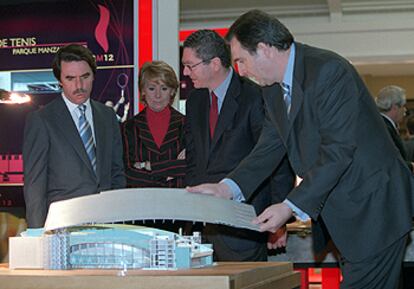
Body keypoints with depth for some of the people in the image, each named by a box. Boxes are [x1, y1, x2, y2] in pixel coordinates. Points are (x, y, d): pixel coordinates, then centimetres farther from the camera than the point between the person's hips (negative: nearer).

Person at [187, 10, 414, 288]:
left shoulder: (328, 70, -20)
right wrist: (228, 187, -3)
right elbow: (270, 148, 11)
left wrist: (291, 206, -25)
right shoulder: (274, 90, 9)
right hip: (342, 212, 9)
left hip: (374, 208, -9)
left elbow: (338, 150, -24)